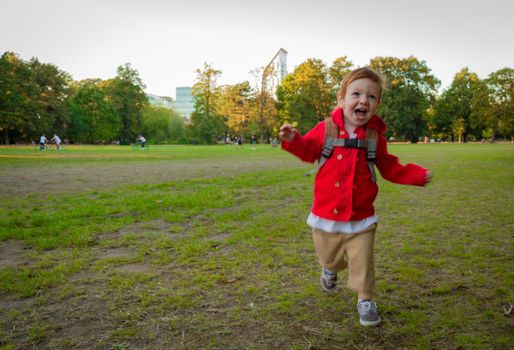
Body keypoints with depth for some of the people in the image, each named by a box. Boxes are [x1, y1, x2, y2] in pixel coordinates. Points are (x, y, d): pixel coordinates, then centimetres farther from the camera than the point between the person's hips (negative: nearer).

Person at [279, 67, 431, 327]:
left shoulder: (375, 136, -4)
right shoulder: (326, 129, -8)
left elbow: (390, 169, 7)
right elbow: (308, 151, 6)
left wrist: (417, 175, -5)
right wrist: (293, 140, -14)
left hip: (361, 218, 0)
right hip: (326, 215, 1)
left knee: (362, 263, 5)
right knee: (330, 257, 19)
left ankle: (365, 301, 30)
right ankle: (330, 268, 56)